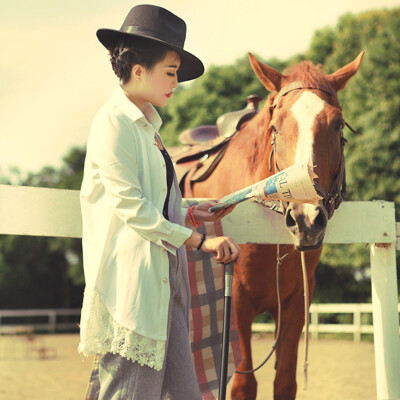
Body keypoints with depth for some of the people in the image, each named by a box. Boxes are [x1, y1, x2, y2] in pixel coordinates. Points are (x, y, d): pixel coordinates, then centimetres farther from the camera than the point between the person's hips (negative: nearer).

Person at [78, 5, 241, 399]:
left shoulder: (147, 126, 18)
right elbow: (131, 208, -16)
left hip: (165, 277, 9)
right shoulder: (113, 123, -10)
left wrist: (187, 215, 11)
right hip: (132, 277, -9)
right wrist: (199, 241, -16)